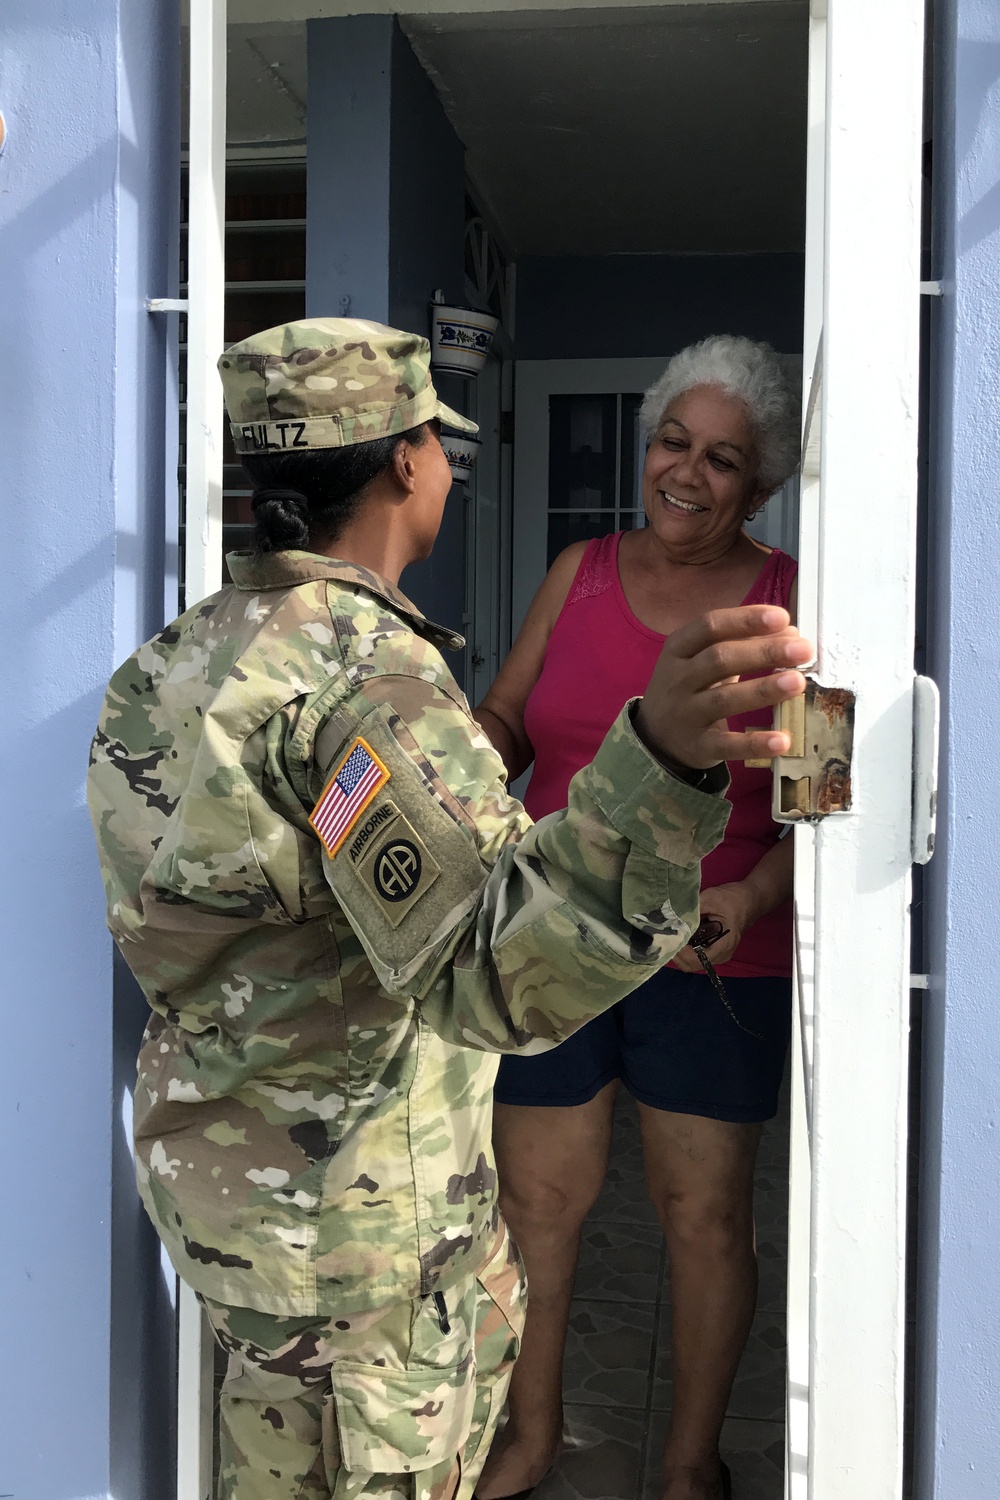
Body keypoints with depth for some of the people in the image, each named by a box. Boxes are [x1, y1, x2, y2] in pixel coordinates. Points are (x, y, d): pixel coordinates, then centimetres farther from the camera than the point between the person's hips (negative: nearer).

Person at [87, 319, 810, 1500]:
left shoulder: (206, 646, 0)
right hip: (335, 1198, -9)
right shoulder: (365, 668, -29)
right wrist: (665, 756, -59)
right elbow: (498, 971, -44)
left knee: (482, 1316, 31)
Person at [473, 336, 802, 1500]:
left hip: (717, 964, -2)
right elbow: (504, 719, 9)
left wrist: (752, 895, -22)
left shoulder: (792, 607, -5)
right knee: (536, 1199, 12)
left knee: (705, 1217, 11)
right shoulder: (580, 573, 3)